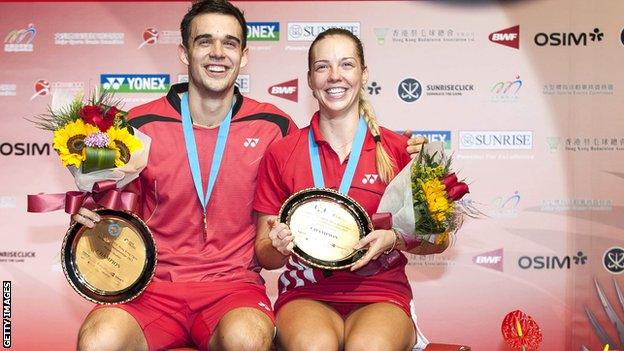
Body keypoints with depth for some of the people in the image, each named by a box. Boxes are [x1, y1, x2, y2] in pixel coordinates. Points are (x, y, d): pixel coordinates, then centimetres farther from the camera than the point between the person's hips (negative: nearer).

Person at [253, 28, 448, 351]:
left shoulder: (398, 149, 3)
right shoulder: (280, 154, 5)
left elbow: (438, 240, 9)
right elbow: (263, 254, 9)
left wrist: (395, 239, -11)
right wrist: (280, 247, -14)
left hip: (381, 294, 0)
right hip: (306, 295, 1)